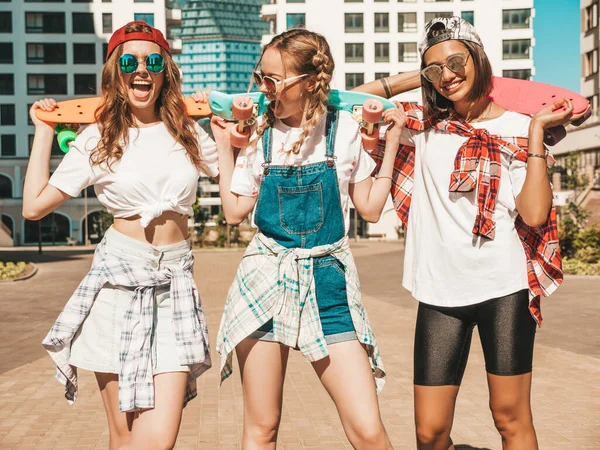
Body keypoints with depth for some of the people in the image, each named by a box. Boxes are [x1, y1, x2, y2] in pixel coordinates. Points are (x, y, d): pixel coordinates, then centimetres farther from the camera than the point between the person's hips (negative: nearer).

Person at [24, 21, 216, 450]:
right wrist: (44, 131, 9)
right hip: (118, 284, -1)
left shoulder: (188, 133, 10)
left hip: (175, 284, 2)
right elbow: (34, 205, 4)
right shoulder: (98, 139, 5)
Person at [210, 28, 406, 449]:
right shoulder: (258, 132, 4)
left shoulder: (344, 129, 1)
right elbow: (236, 211, 8)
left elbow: (370, 208, 4)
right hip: (265, 278, 1)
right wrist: (224, 146, 5)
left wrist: (392, 142, 1)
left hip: (327, 280, -1)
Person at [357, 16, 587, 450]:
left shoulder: (516, 128, 2)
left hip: (504, 289, -2)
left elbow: (534, 214, -9)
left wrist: (537, 131, -9)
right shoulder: (424, 127, 9)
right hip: (440, 293, 2)